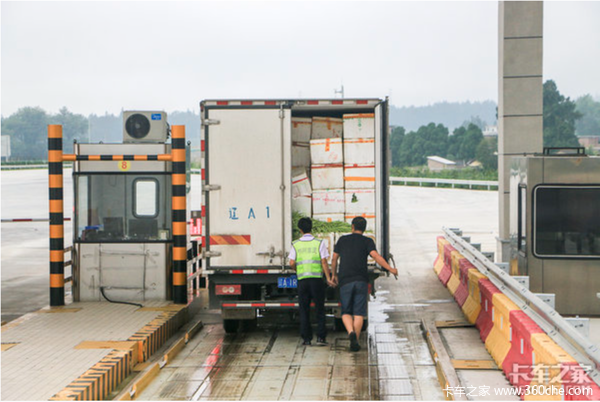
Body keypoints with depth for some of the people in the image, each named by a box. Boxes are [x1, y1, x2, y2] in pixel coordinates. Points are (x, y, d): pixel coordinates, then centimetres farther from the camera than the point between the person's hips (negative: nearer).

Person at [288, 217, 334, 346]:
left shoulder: (295, 244, 5)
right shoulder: (319, 243, 0)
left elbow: (292, 263, -2)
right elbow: (324, 262, -5)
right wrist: (328, 278, 0)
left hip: (302, 280, 1)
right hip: (317, 279, -1)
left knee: (304, 310, 7)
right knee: (319, 309, 5)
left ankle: (306, 338, 6)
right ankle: (321, 337, -1)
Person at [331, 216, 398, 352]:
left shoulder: (343, 240, 12)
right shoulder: (367, 241, 4)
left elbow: (334, 258, 17)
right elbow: (376, 256, -13)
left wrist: (334, 275, 31)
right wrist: (390, 269, -15)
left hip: (345, 281, 1)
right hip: (361, 280, -1)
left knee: (346, 312, 8)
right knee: (359, 313, 4)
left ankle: (351, 332, -19)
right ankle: (355, 342, -2)